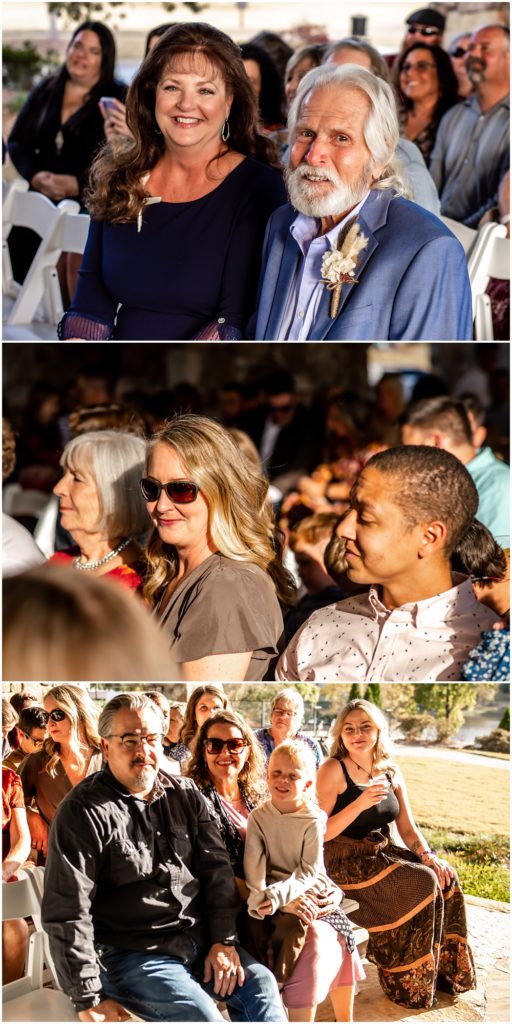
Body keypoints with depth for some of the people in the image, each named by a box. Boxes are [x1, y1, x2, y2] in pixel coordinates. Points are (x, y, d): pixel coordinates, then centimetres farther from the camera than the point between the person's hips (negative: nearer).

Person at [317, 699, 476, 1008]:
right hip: (345, 861, -7)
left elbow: (408, 828, 10)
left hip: (383, 853, 7)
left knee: (445, 876, -13)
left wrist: (428, 855, -10)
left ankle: (444, 970, -1)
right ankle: (407, 984, -13)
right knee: (421, 884, -24)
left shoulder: (390, 772, 9)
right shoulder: (334, 771, -11)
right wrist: (360, 803, -25)